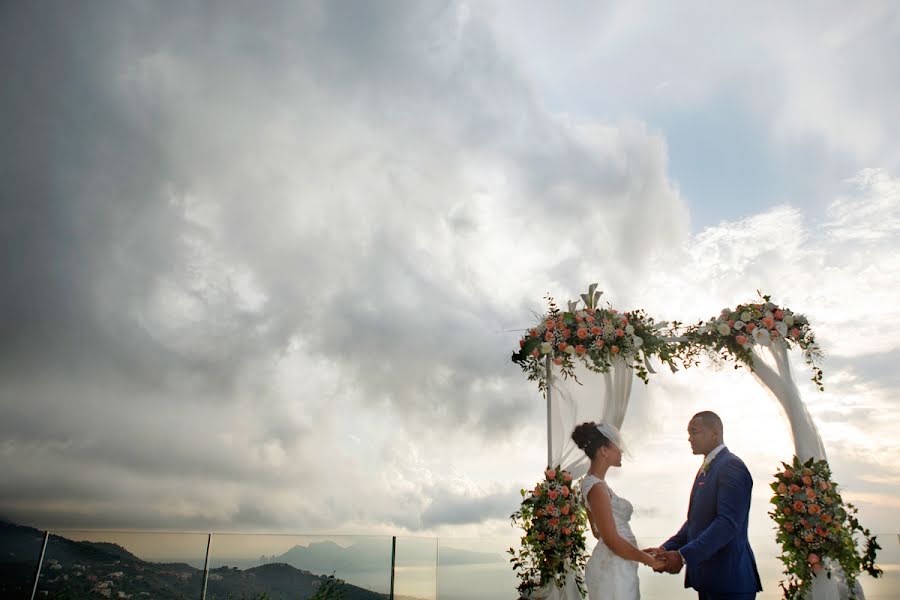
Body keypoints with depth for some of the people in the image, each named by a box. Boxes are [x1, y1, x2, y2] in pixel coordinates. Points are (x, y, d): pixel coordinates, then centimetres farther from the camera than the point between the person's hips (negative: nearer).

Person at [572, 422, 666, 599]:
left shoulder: (593, 482, 8)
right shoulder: (597, 487, -21)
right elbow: (612, 541, -22)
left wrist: (640, 552, 18)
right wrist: (651, 561, -11)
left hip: (614, 566, 9)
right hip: (613, 569, -9)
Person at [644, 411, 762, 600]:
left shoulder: (732, 466, -13)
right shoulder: (705, 469, 16)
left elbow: (728, 522, -22)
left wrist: (683, 556, -24)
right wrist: (667, 549, 3)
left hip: (729, 579, -8)